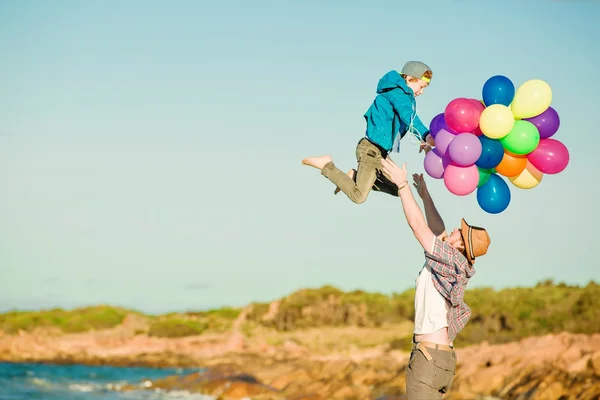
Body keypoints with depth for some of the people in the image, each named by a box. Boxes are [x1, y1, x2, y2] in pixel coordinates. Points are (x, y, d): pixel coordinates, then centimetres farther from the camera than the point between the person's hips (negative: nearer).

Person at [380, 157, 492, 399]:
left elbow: (417, 224, -12)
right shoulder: (455, 263, 13)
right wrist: (425, 195, 31)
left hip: (428, 356, -9)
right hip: (444, 357, 9)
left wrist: (402, 185, -7)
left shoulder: (449, 259, -10)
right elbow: (438, 231, 26)